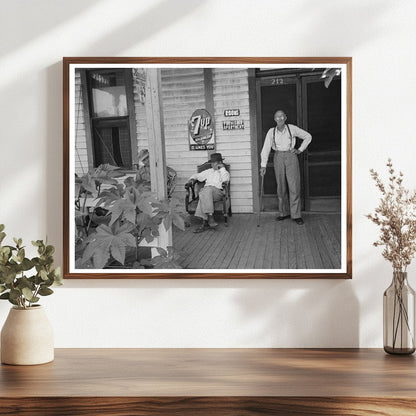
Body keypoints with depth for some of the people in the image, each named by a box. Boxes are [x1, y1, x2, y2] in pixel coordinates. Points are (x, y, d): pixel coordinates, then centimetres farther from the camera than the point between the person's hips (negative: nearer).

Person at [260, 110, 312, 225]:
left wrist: (300, 150, 3)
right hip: (278, 158, 2)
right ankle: (284, 213, 18)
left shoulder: (292, 128, -2)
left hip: (291, 157, -2)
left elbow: (308, 137, 9)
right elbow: (266, 148, -1)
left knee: (294, 186, -6)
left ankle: (296, 215, -2)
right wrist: (263, 165, -6)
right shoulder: (271, 132, 1)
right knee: (281, 186, 7)